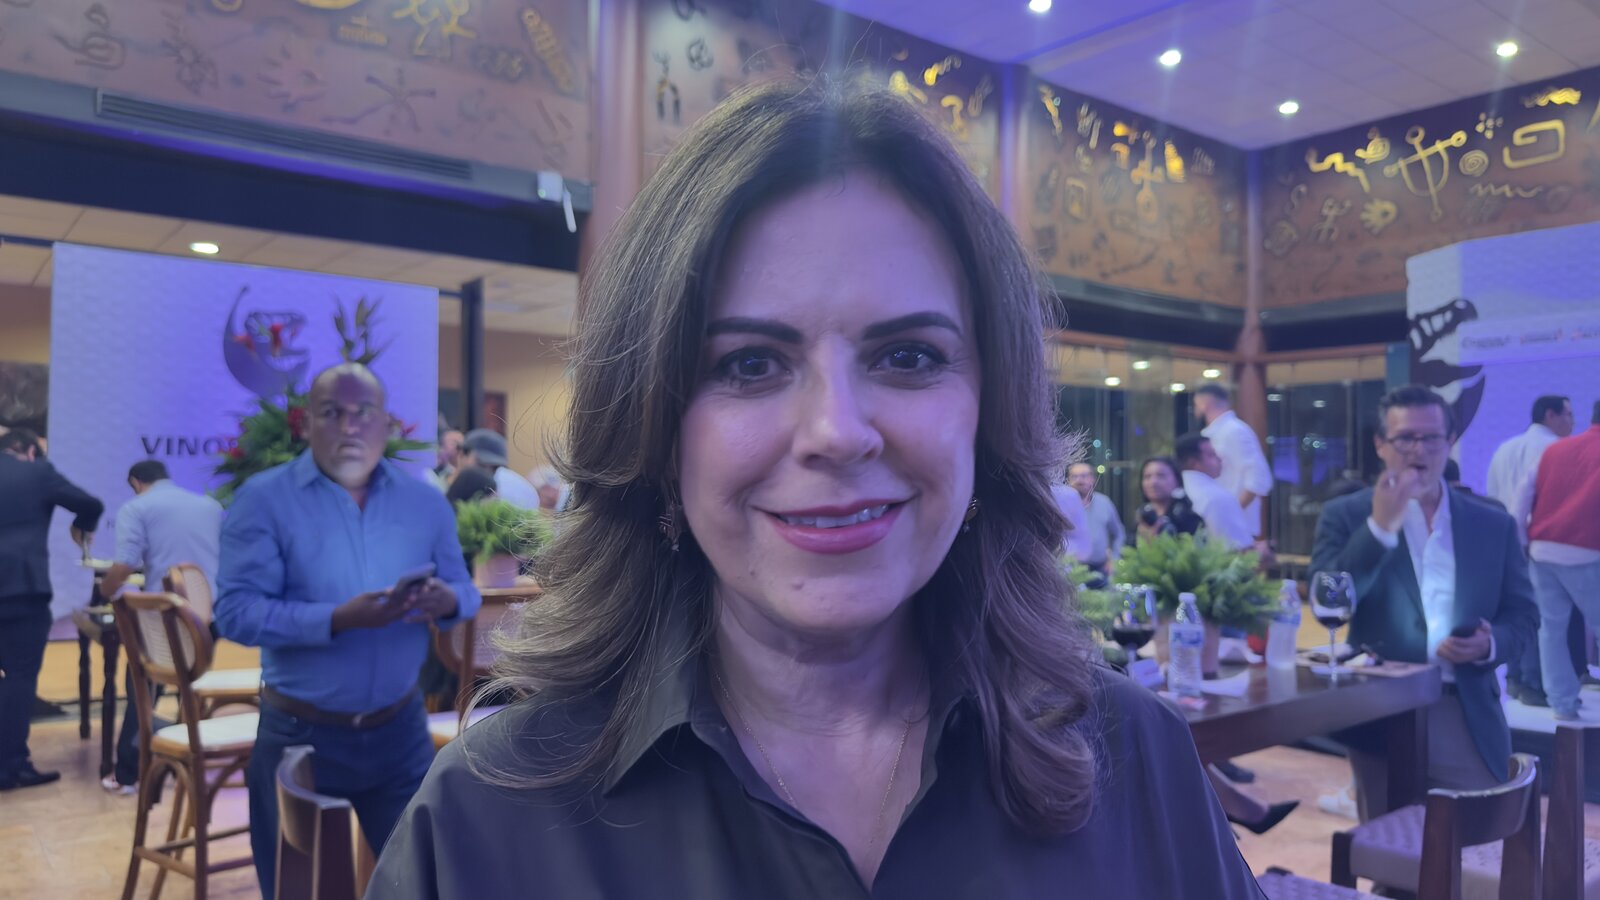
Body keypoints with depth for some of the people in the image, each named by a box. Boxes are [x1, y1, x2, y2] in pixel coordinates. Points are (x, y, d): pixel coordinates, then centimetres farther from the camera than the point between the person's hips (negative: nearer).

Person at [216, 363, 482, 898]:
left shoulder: (426, 502, 1)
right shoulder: (264, 499, -9)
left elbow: (465, 590, 4)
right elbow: (236, 612, -17)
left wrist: (447, 602, -20)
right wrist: (338, 619, -30)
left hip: (400, 731, 2)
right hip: (300, 734, -2)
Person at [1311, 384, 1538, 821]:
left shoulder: (1494, 524, 9)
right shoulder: (1345, 516, 0)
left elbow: (1523, 614, 11)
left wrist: (1490, 644, -11)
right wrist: (1380, 525, -20)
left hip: (1468, 717, 2)